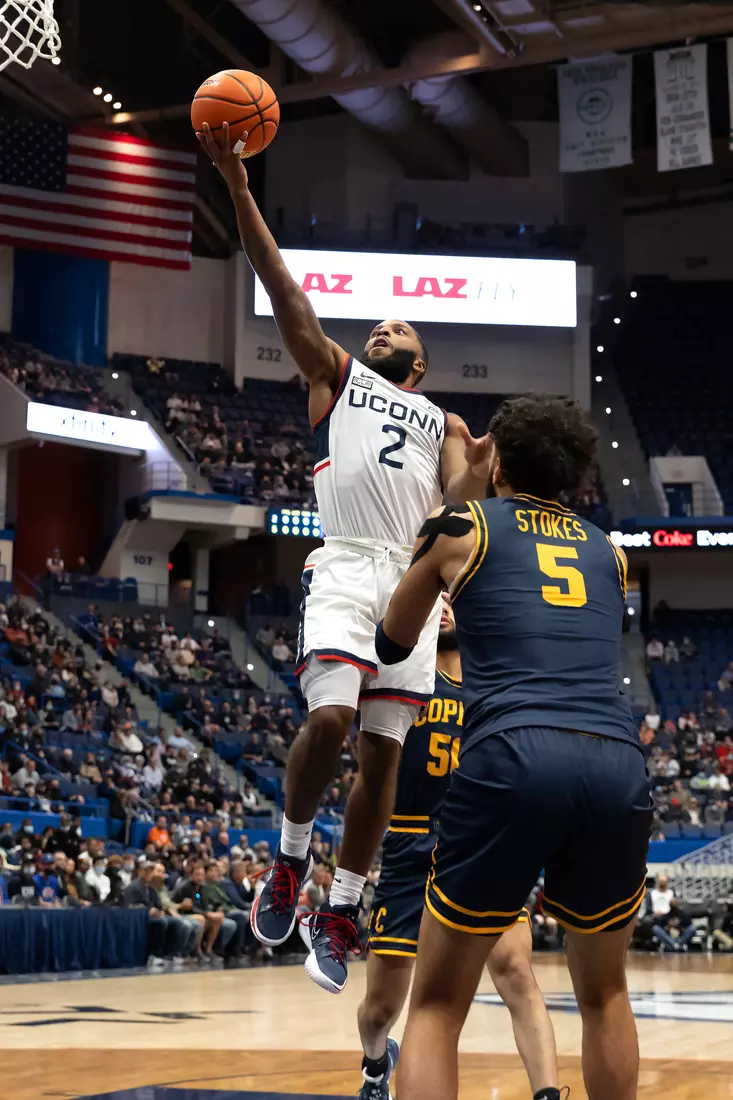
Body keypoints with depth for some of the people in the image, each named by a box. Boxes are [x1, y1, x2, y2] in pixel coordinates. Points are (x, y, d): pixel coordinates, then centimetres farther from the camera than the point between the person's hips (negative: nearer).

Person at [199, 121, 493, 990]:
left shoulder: (445, 423, 26)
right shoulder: (336, 376, 21)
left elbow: (461, 493, 8)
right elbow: (285, 294, 9)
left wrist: (488, 465, -15)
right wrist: (238, 186, 0)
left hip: (416, 576, 3)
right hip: (346, 565, -3)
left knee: (383, 751, 0)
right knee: (329, 718, -23)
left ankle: (338, 916, 9)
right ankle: (289, 862, 0)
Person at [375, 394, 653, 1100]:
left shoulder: (460, 527, 17)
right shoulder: (608, 553, 26)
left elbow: (392, 645, 31)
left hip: (511, 758, -3)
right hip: (618, 765, 3)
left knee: (436, 1006, 8)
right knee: (604, 993, 25)